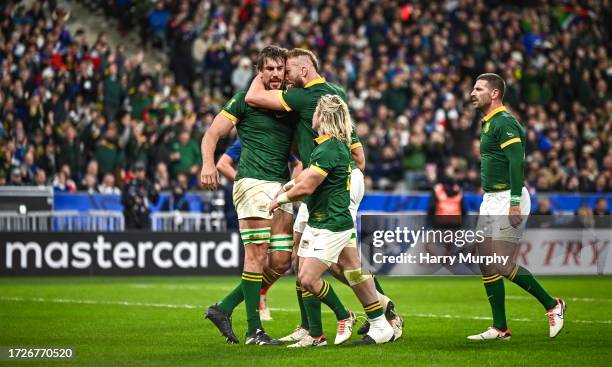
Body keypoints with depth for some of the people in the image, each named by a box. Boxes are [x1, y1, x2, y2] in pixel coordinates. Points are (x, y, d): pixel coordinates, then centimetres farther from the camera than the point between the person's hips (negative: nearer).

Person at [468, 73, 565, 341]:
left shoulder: (505, 122, -14)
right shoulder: (488, 123, 17)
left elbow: (516, 162, -22)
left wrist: (515, 202, -28)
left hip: (508, 199, -10)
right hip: (490, 199, 10)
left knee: (501, 264, -13)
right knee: (486, 262, 5)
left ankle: (552, 305, 2)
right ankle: (500, 328, 9)